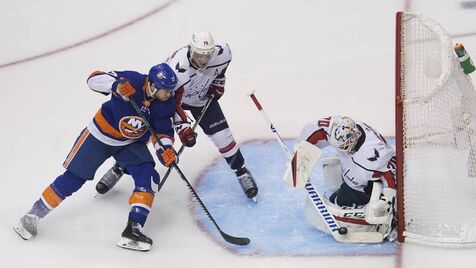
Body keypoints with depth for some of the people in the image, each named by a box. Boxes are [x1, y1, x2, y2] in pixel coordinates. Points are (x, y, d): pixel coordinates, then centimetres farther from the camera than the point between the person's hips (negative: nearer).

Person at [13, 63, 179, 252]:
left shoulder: (166, 104, -16)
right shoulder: (133, 81, -29)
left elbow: (163, 131, -11)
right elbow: (94, 79, -28)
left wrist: (165, 148, -32)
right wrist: (115, 84, -48)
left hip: (131, 143, 4)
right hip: (100, 135, -4)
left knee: (146, 175, -19)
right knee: (73, 178, 0)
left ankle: (133, 229, -17)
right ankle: (34, 214, 17)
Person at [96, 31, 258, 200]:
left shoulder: (222, 53, -28)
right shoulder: (177, 67, -41)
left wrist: (218, 82, -2)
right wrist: (182, 127, -39)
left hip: (202, 98, 3)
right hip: (169, 96, -3)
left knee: (222, 135, -5)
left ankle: (241, 172, 18)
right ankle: (119, 168, 18)